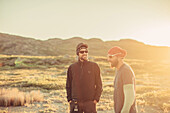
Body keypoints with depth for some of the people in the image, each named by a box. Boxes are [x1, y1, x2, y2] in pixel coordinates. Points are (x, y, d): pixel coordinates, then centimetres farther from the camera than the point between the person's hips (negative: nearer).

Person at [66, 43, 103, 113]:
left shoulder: (94, 66, 2)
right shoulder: (72, 67, 6)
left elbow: (99, 85, 4)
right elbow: (68, 85, 13)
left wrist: (96, 99, -5)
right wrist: (69, 99, 4)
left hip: (90, 102, -1)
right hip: (75, 103, 2)